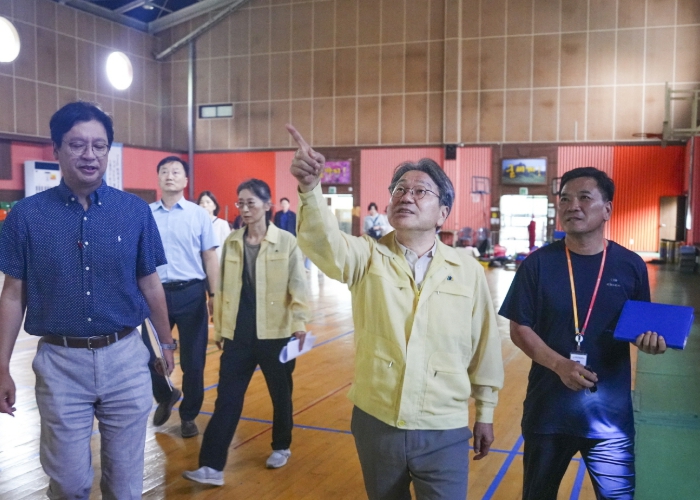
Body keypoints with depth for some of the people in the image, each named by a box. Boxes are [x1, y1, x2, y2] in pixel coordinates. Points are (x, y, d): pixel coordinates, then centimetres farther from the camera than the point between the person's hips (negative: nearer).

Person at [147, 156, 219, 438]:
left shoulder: (199, 215, 0)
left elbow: (209, 257, 1)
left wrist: (214, 295, -4)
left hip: (190, 293, -1)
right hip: (156, 293, 1)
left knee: (193, 359, 7)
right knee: (150, 354, 7)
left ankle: (188, 415, 27)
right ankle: (165, 397, 38)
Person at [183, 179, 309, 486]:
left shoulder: (286, 241, -5)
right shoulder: (231, 242, 6)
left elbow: (298, 285, -8)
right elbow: (222, 288, 10)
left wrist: (299, 323, -19)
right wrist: (219, 327, 11)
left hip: (275, 333, -2)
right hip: (238, 334, 3)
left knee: (280, 394, 14)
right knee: (227, 399, 2)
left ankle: (281, 447, 36)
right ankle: (211, 467, 5)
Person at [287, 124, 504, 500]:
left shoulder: (468, 271, -2)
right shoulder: (368, 257, -4)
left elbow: (484, 346, 5)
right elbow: (324, 242, -26)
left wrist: (485, 413, 10)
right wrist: (310, 187, -44)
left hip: (444, 433, -1)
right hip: (375, 424, 1)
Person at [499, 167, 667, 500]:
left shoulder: (631, 266, -1)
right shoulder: (538, 263, -6)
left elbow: (640, 326, 9)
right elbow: (519, 329, -6)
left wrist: (649, 341, -14)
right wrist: (560, 364, -20)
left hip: (610, 410, 1)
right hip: (548, 406, 0)